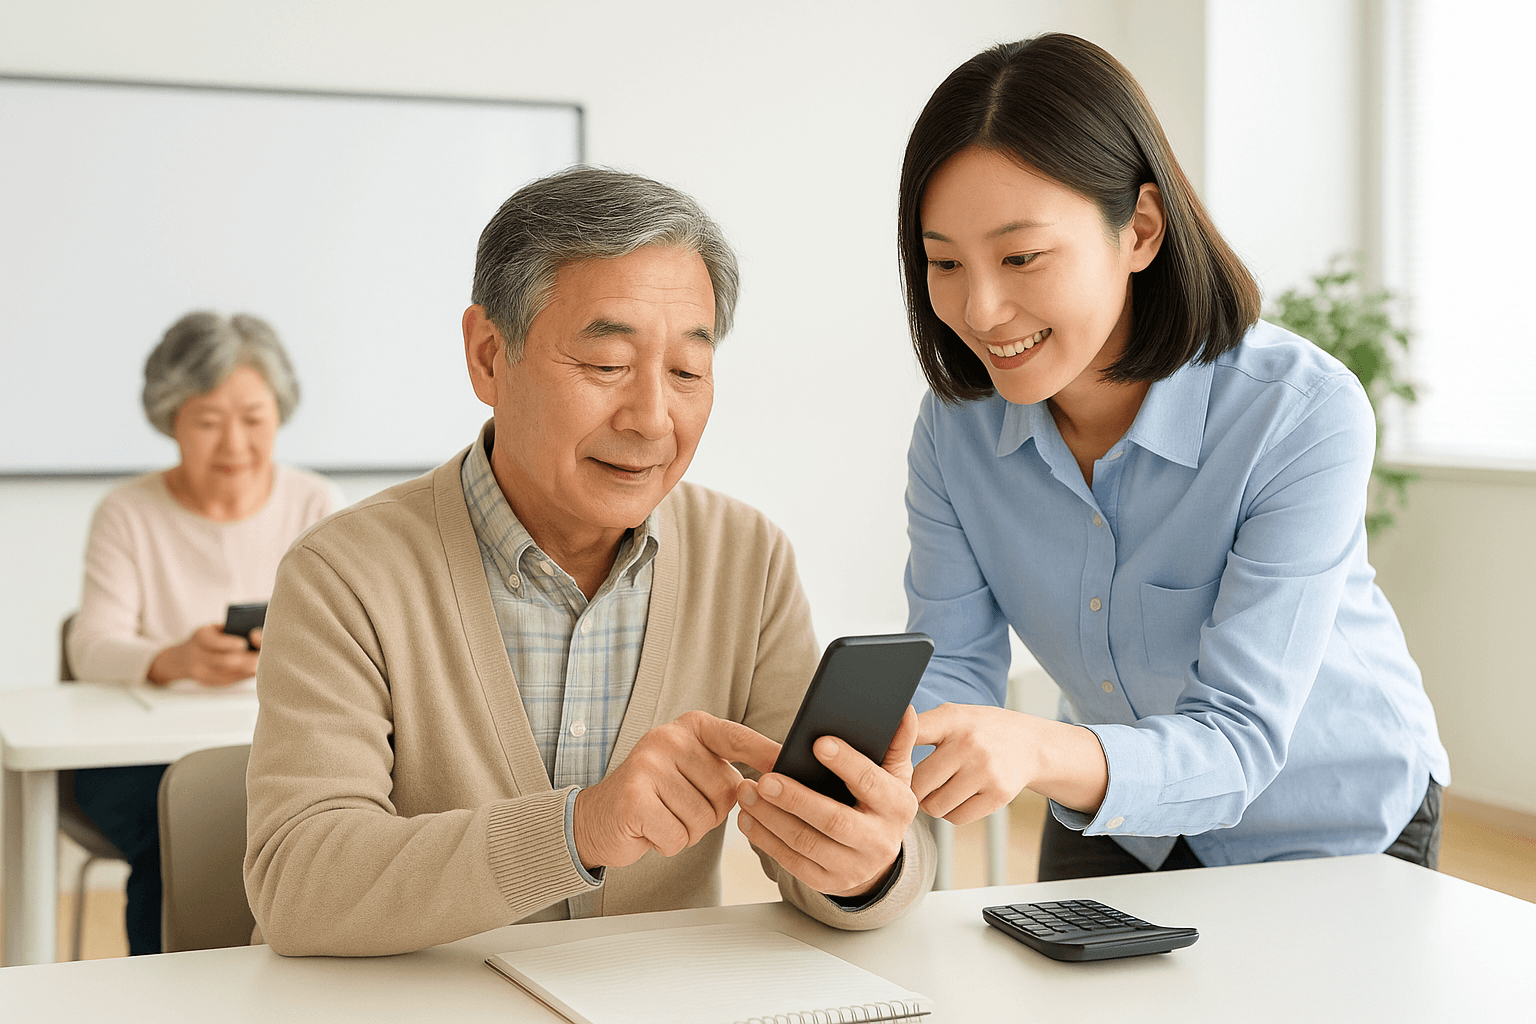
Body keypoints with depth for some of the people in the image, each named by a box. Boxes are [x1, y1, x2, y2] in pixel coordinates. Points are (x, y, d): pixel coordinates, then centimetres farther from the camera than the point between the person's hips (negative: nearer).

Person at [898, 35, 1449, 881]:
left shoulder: (1304, 415, -27)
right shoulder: (956, 426, -12)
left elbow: (1238, 741, -30)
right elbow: (950, 668, -10)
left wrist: (1042, 753, -50)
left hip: (1331, 835, -2)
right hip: (1113, 821, 2)